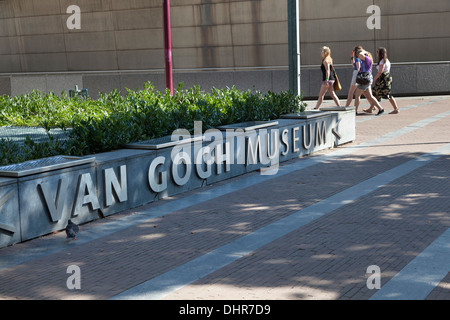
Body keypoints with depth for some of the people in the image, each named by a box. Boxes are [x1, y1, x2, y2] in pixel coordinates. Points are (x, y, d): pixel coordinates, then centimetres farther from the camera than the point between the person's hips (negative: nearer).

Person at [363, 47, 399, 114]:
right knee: (376, 93, 12)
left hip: (384, 79, -10)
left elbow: (380, 72, -21)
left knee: (388, 95, -6)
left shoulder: (382, 61, -15)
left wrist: (374, 79, -17)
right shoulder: (386, 60, 15)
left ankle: (396, 109, -3)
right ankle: (370, 109, 16)